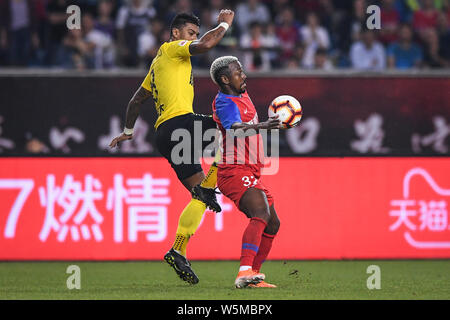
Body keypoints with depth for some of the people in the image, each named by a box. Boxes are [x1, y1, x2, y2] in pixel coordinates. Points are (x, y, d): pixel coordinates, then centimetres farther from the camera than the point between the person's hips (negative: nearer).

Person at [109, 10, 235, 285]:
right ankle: (207, 187, -18)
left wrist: (128, 132, 45)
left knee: (199, 196, 8)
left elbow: (137, 100, 36)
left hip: (164, 135, 9)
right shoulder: (173, 49, 3)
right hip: (180, 122, -9)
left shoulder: (158, 64, 30)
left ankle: (178, 252, -1)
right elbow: (206, 45, -15)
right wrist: (224, 24, 1)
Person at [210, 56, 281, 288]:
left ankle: (253, 276, 15)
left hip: (250, 174, 11)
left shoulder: (242, 94, 16)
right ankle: (245, 272, -44)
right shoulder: (225, 102, -15)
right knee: (261, 214, -30)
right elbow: (234, 128, -36)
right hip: (236, 173, -11)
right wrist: (260, 126, -51)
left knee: (272, 225, 12)